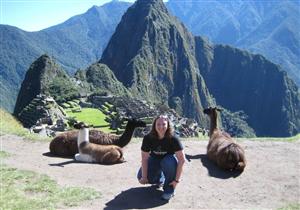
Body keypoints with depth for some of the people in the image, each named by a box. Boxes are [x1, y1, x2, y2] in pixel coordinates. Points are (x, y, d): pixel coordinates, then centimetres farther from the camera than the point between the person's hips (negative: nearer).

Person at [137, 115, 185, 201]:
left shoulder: (173, 139, -28)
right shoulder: (148, 138, -22)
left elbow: (182, 159, -28)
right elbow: (144, 157, -19)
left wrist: (176, 179, -30)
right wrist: (144, 177, -22)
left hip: (168, 159, -2)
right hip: (155, 159, 2)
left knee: (169, 162, -38)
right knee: (140, 177, -18)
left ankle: (169, 189, -12)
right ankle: (159, 179, 16)